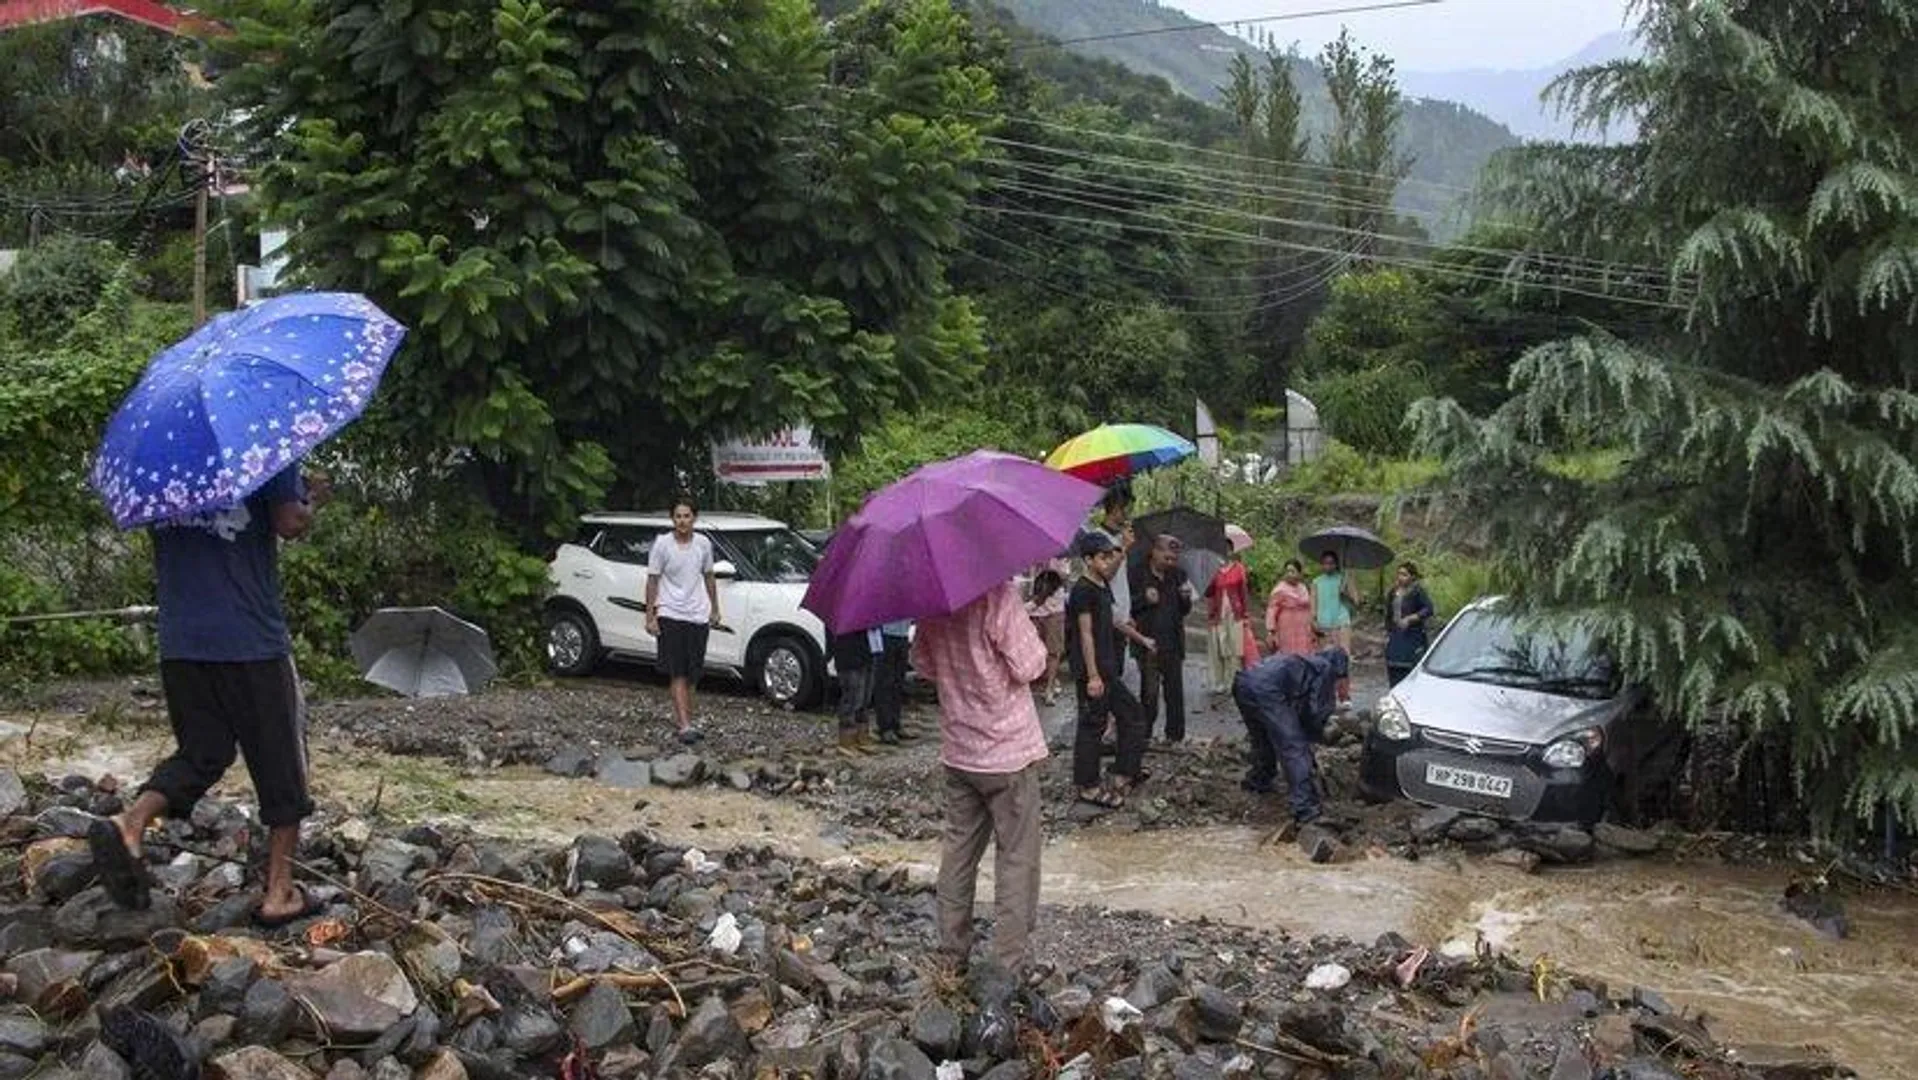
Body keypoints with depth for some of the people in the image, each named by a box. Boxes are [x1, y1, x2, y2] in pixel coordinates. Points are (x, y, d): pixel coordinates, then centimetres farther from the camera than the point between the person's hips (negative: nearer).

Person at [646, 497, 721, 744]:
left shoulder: (703, 543, 3)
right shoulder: (663, 544, -7)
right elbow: (652, 581, -3)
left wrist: (715, 610, 17)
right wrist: (650, 616, -6)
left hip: (698, 615, 4)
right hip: (670, 615, -4)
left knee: (692, 673, 10)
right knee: (678, 673, -8)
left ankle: (679, 714, 26)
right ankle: (685, 725, -12)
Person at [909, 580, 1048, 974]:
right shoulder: (998, 595, -22)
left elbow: (922, 661, 11)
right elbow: (1028, 667, -19)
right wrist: (1036, 641, -1)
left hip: (957, 750, 6)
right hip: (1007, 749, -6)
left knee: (958, 849, 16)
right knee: (1017, 857, 4)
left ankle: (951, 956, 23)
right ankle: (1009, 965, 6)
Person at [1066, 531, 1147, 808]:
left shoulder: (1103, 587, 12)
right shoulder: (1082, 590, -16)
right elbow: (1086, 634, -19)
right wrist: (1093, 676, -20)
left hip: (1108, 669, 10)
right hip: (1092, 671, -10)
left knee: (1132, 716, 13)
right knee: (1092, 726, -2)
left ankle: (1122, 777, 20)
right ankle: (1087, 787, 8)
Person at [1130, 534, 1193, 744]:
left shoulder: (1178, 576, 11)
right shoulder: (1138, 574, -3)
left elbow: (1185, 611, 16)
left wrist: (1186, 598, -5)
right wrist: (1144, 599, -18)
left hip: (1173, 642, 4)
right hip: (1148, 642, -4)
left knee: (1175, 691, 6)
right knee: (1150, 691, -5)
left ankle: (1175, 735, 16)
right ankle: (1143, 735, 5)